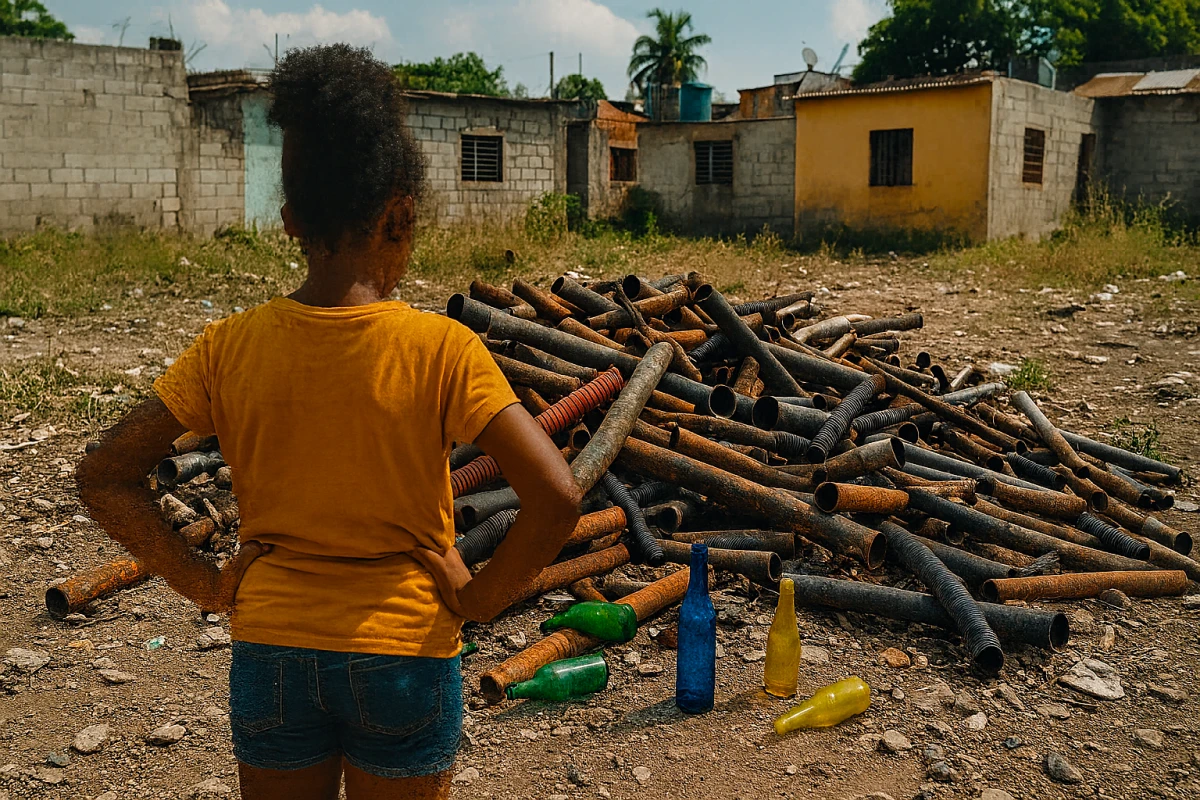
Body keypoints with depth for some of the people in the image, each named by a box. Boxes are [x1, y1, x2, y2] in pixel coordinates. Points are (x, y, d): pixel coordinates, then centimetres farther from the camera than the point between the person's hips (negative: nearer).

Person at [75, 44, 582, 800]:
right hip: (404, 653, -2)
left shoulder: (230, 348, -8)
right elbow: (557, 496, -23)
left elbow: (104, 476, -5)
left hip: (270, 652, 2)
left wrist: (203, 582, 1)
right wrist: (480, 597, -9)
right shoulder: (441, 349, -17)